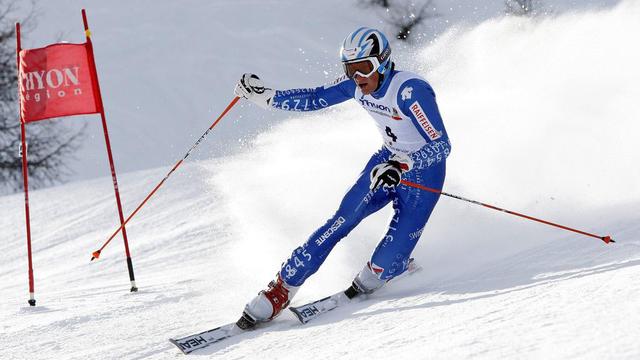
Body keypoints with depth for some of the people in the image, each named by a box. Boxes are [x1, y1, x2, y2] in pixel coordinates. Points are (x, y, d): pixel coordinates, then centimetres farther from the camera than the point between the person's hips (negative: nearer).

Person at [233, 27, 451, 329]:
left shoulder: (411, 90, -31)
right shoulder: (357, 83, -10)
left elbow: (442, 146, -33)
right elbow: (316, 99, 5)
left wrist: (401, 165, -47)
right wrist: (264, 97, -3)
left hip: (423, 173, -5)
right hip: (389, 160, 6)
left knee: (389, 261, -17)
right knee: (341, 222, -12)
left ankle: (368, 283, 18)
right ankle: (280, 291, -9)